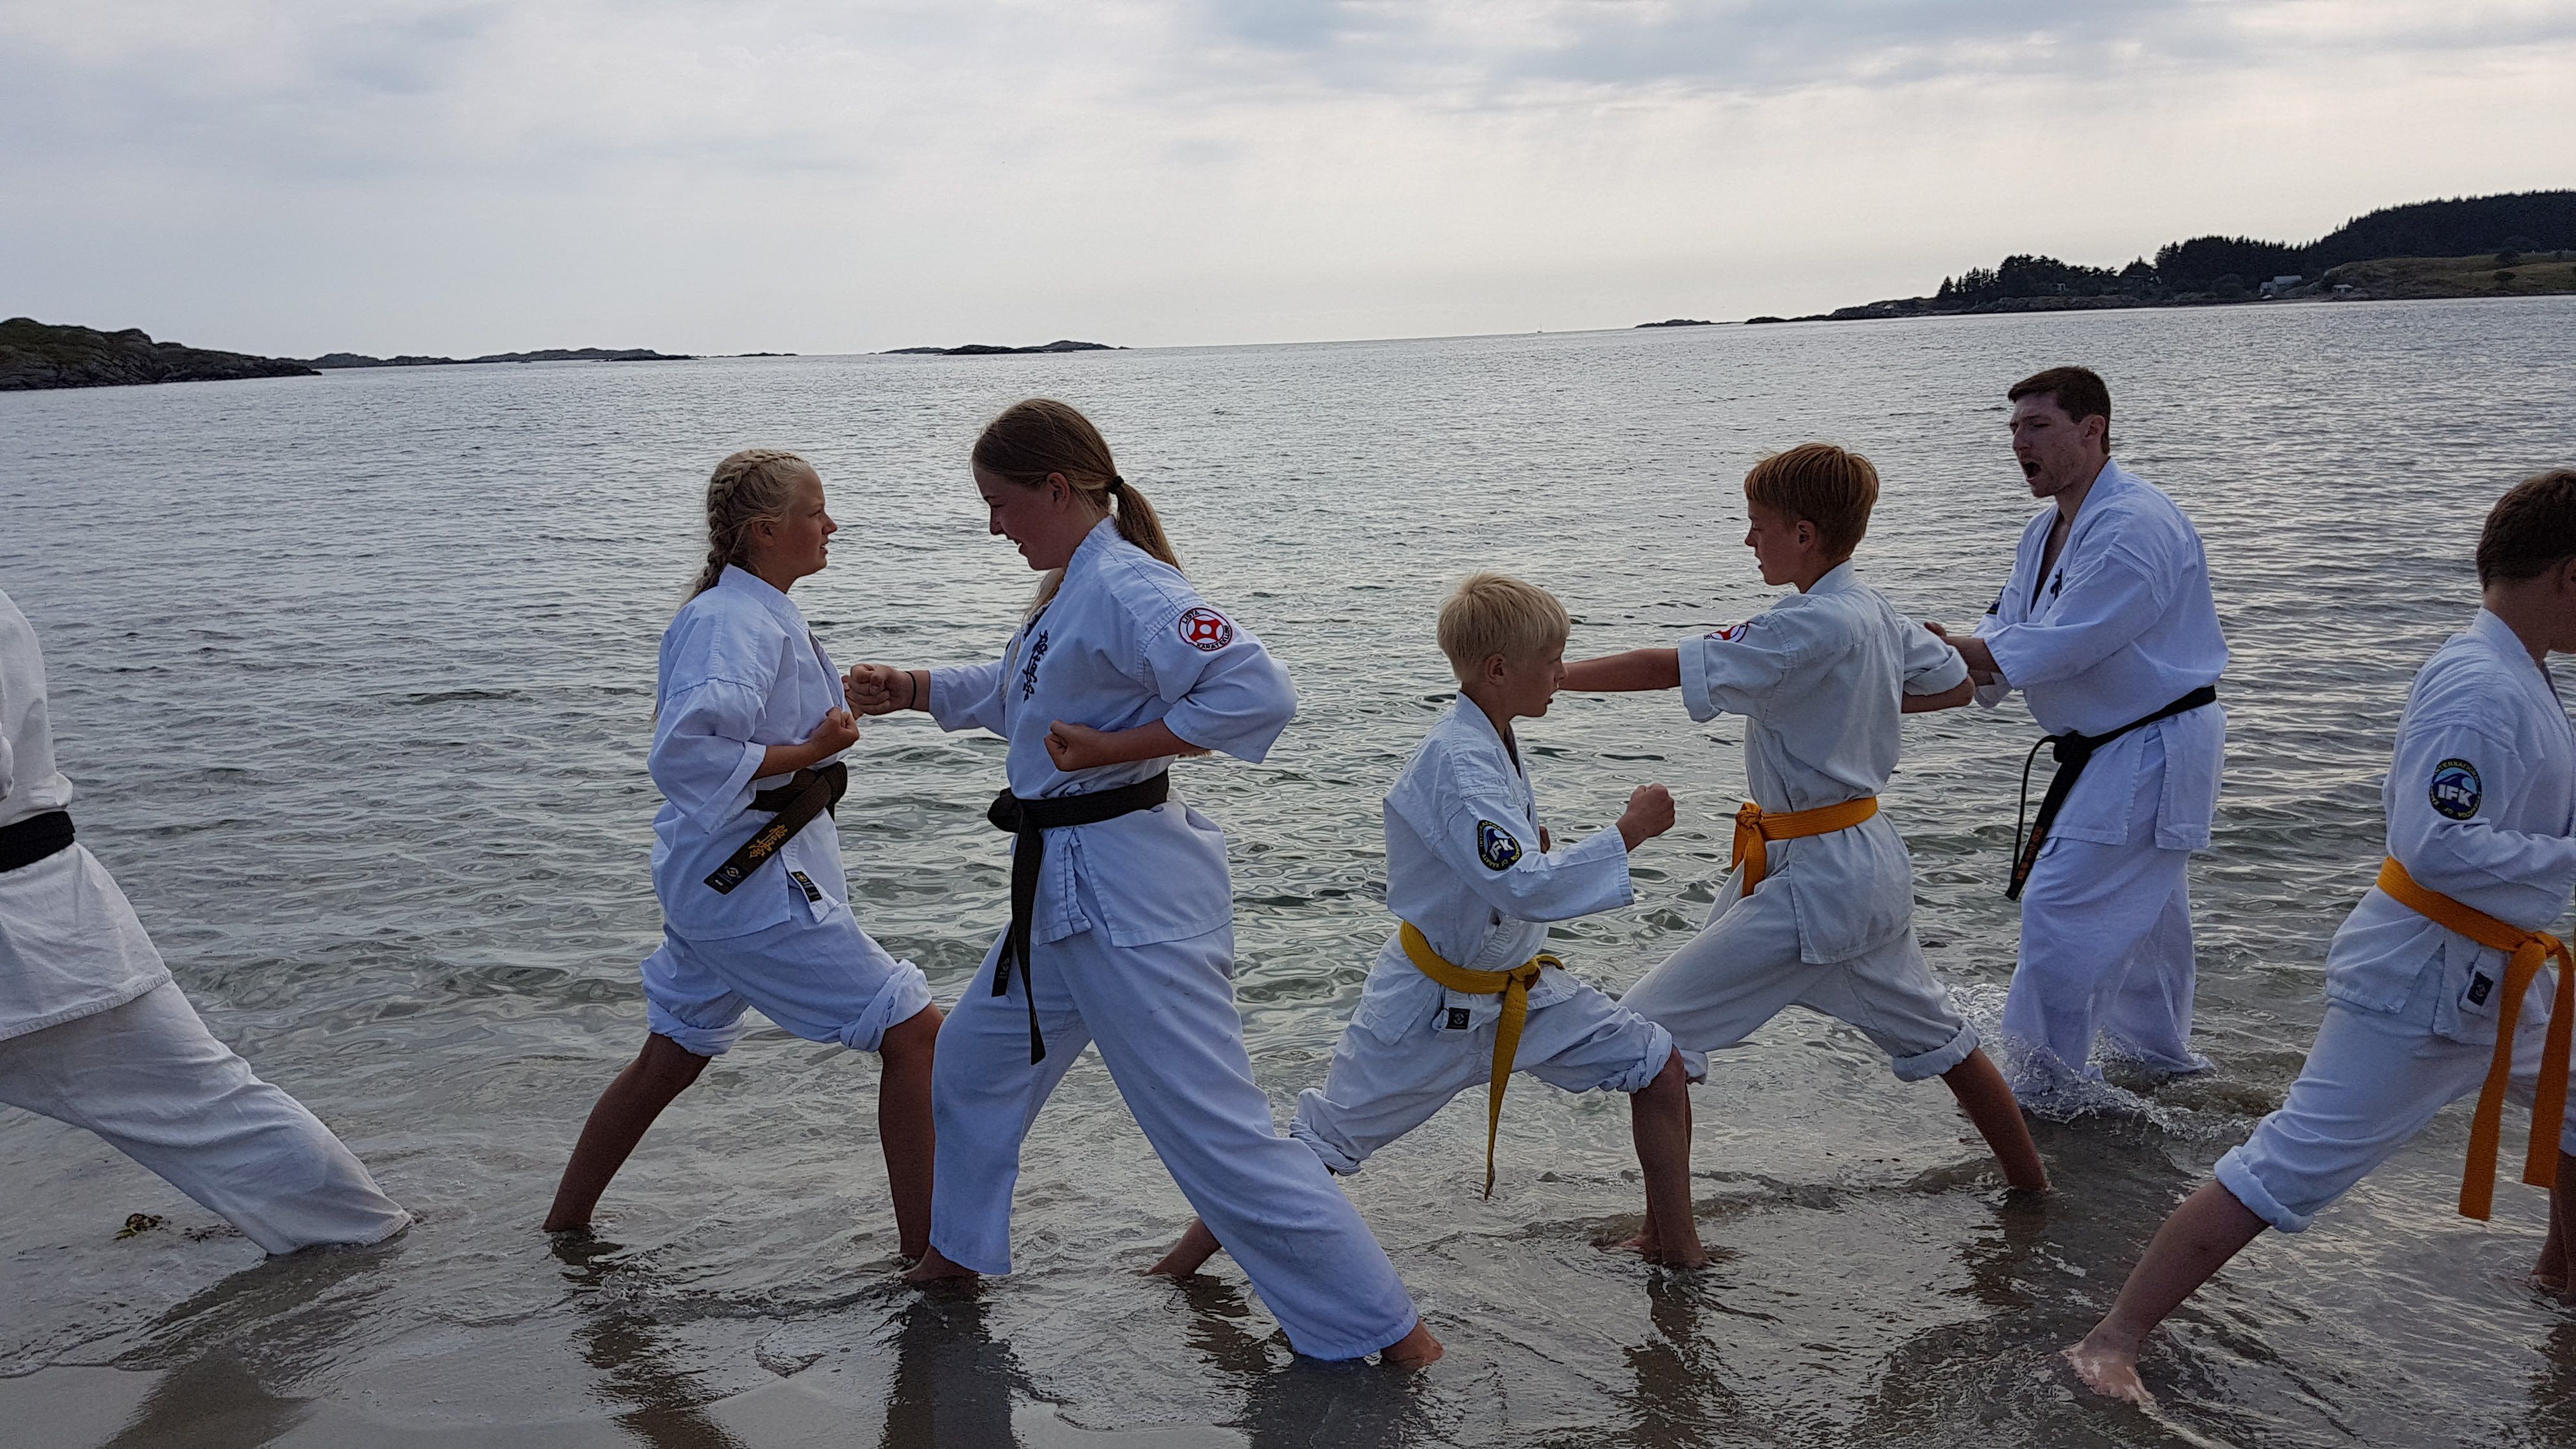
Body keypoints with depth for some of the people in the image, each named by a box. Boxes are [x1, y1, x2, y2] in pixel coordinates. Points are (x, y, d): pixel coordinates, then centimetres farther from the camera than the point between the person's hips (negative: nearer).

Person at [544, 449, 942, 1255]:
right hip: (753, 885, -11)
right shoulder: (734, 624, -19)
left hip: (710, 878, 11)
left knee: (673, 1057, 23)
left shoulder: (749, 613, 12)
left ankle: (564, 1227, 38)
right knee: (914, 1031, -8)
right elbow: (685, 756, -29)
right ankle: (925, 1252, -1)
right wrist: (810, 753, -23)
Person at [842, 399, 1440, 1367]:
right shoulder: (1071, 590, 12)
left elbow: (1257, 694, -30)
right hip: (1064, 891, 11)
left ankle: (1380, 1325, 2)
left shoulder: (1126, 588, -20)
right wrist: (908, 690, 16)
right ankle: (960, 1251, 45)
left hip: (1129, 896, -11)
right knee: (977, 1062, 24)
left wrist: (1115, 748, -23)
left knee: (1215, 1129, -7)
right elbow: (1012, 693, 28)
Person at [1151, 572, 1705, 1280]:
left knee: (1661, 1068, 5)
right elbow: (1526, 889, -35)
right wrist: (1628, 831, -28)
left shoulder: (1490, 742, 2)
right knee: (1320, 1140, 0)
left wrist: (1543, 854, 0)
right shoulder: (1458, 764, -27)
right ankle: (1190, 1255, 17)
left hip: (1516, 986, 9)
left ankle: (1678, 1244, 21)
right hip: (1434, 1004, -8)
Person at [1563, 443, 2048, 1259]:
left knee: (1647, 1032, -6)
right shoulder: (1875, 614, 4)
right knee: (1933, 1036, 27)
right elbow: (1955, 685, 21)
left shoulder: (1812, 628, -23)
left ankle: (1667, 1236, 0)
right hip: (1871, 862, 10)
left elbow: (1667, 669, -26)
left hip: (1814, 879, -10)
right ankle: (2032, 1186, 42)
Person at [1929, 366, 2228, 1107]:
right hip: (2113, 749, 10)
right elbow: (2006, 638, 5)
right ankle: (2161, 1051, 42)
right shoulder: (2048, 531, 9)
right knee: (2140, 906, 23)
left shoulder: (2133, 526, -24)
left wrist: (1956, 650, -21)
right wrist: (1957, 652, -17)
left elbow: (2062, 646, -29)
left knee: (2061, 909, -10)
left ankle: (2048, 1086, 3)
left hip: (2153, 751, -10)